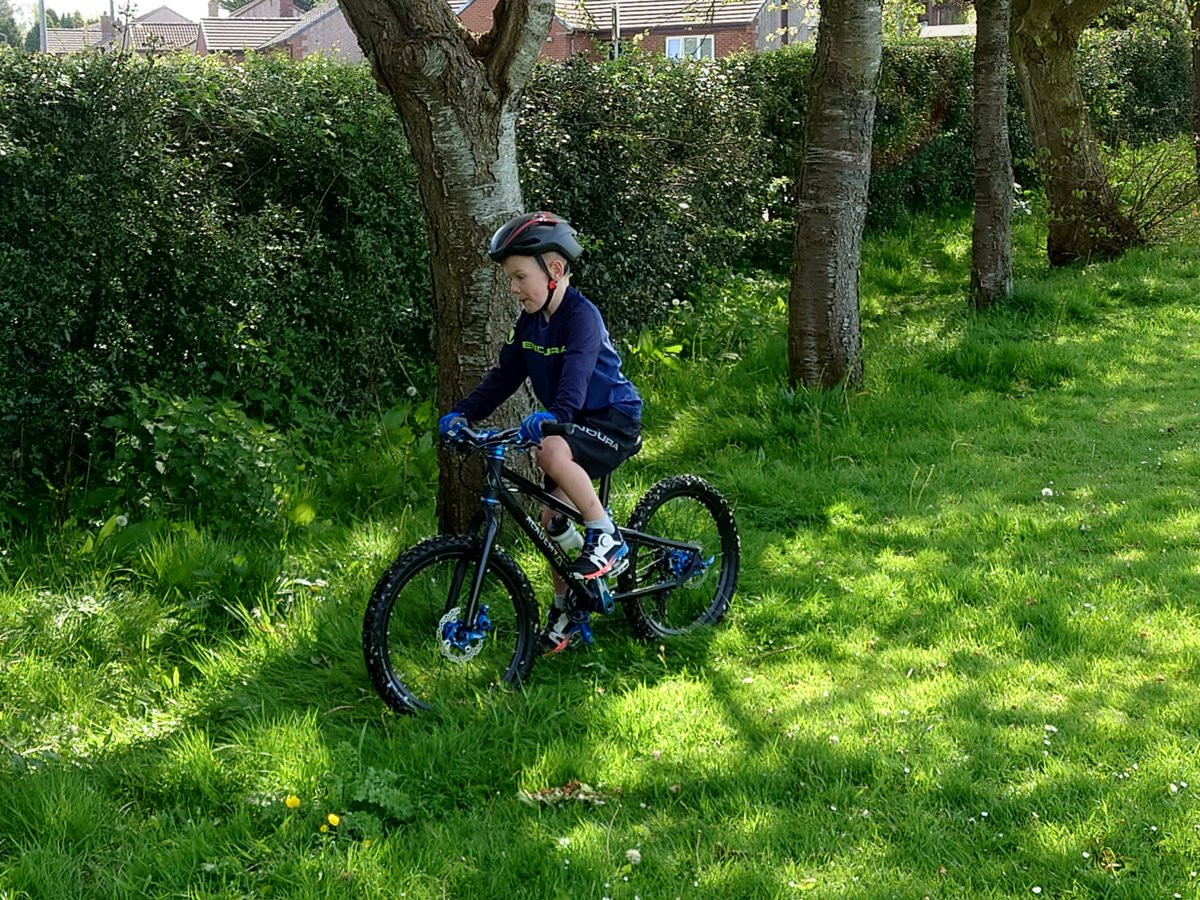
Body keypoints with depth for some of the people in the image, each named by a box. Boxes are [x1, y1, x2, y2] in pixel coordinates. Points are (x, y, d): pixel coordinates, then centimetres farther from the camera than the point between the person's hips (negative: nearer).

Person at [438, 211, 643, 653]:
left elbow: (577, 372, -38)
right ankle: (567, 612, 22)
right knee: (553, 520, 6)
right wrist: (463, 413, -9)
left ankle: (607, 540, -21)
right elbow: (504, 375, 5)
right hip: (575, 423, 9)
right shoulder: (530, 322, 5)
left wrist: (551, 416, -55)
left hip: (614, 420, -9)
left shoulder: (581, 317, -22)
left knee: (552, 452, -36)